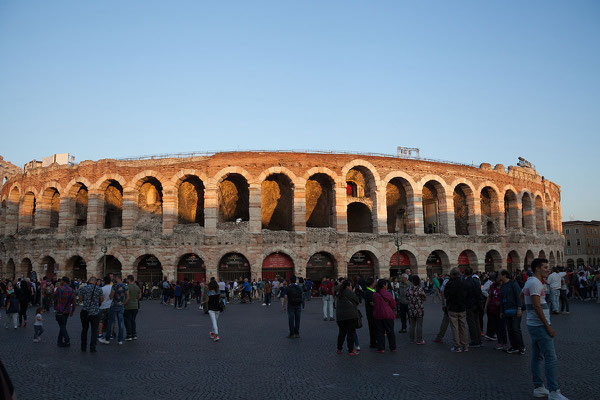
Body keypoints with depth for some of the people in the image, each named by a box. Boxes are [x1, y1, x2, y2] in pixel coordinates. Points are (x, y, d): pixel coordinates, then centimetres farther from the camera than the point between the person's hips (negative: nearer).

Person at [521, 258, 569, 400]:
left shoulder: (529, 282, 14)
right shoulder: (535, 283, -17)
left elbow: (522, 295, 32)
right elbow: (536, 306, -23)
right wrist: (548, 326, -20)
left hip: (533, 325, 10)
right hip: (540, 325, -10)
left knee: (537, 357, 13)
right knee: (550, 358, -8)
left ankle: (538, 388, 19)